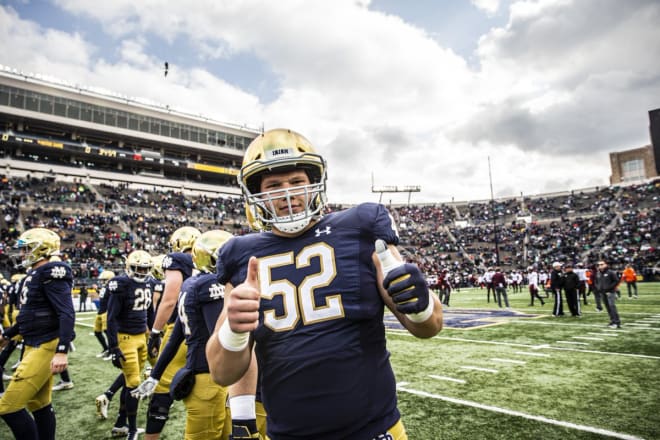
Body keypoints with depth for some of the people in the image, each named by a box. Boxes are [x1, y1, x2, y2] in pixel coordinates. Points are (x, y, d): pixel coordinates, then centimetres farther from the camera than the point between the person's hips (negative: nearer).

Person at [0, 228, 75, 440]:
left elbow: (67, 315, -24)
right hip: (34, 345, 10)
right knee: (39, 404, 17)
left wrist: (62, 351, -29)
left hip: (46, 347, -10)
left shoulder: (51, 275, -17)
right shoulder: (34, 275, 13)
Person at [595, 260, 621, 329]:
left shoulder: (610, 272, -8)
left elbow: (616, 281, -9)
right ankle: (612, 321, 17)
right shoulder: (598, 274, 12)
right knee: (608, 307, 9)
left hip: (610, 292, -7)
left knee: (612, 306, -13)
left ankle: (617, 322, -11)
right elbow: (596, 282, 24)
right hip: (602, 293, 7)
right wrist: (598, 288, 7)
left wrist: (609, 288, -14)